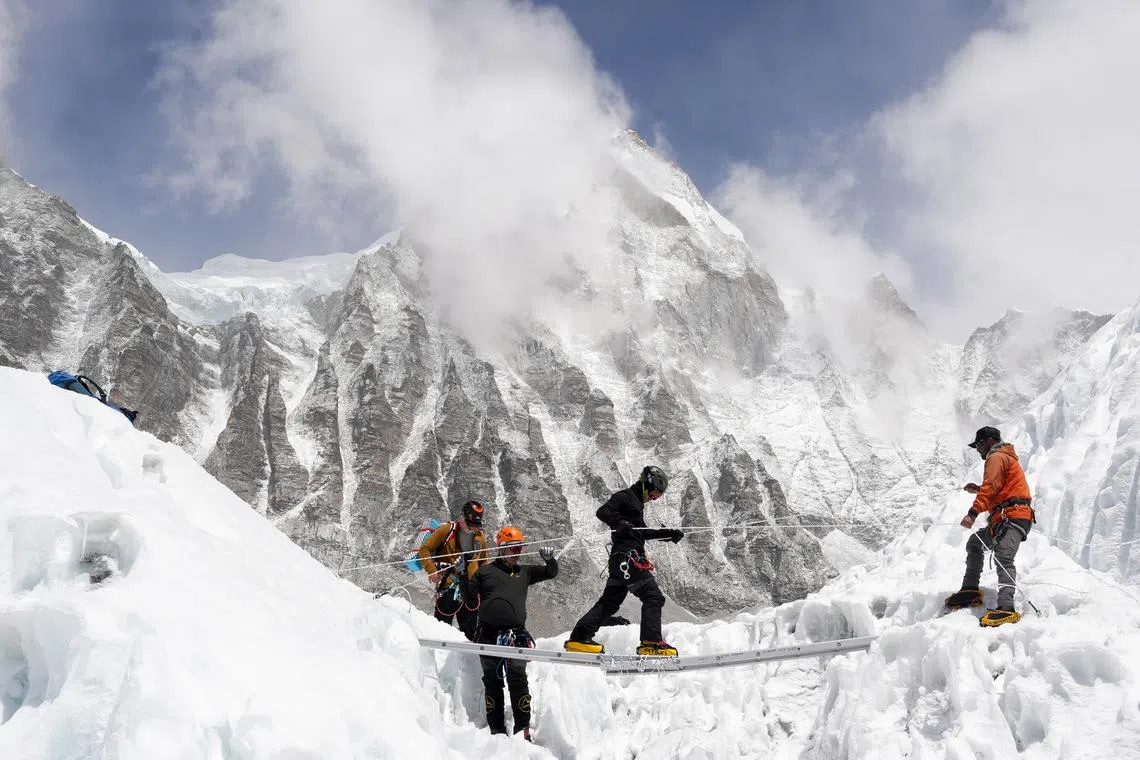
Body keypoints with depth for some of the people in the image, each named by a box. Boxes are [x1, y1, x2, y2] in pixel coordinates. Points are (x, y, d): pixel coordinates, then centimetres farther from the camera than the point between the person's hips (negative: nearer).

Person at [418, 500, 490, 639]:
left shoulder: (480, 537, 13)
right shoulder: (447, 530, -3)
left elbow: (483, 563, 26)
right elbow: (424, 550, -2)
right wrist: (432, 570, -14)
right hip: (447, 587, -5)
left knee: (471, 631, 8)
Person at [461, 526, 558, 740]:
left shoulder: (525, 572, 17)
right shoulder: (486, 571, 10)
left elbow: (551, 572, 22)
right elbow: (468, 594, 9)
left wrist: (549, 560, 2)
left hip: (516, 634, 1)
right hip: (489, 634, -1)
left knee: (518, 680, -3)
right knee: (492, 681, 3)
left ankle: (523, 728, 0)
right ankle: (497, 729, 8)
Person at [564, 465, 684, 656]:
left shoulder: (636, 503, 26)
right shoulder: (624, 497, -3)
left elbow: (642, 533, 34)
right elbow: (602, 512, -18)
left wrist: (668, 534, 27)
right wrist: (620, 522, -37)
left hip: (620, 560, 10)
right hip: (628, 556, -10)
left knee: (610, 601, 10)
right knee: (653, 597, -11)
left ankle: (579, 639, 10)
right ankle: (651, 643, -16)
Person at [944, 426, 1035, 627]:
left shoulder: (996, 457, -1)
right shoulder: (1007, 458, 30)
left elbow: (991, 487, -16)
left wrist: (973, 513, -24)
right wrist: (979, 489, 22)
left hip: (1011, 517, -11)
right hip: (1003, 520, 11)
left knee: (1003, 558, -24)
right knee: (975, 543, 22)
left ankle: (1006, 608, -39)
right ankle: (970, 591, 18)